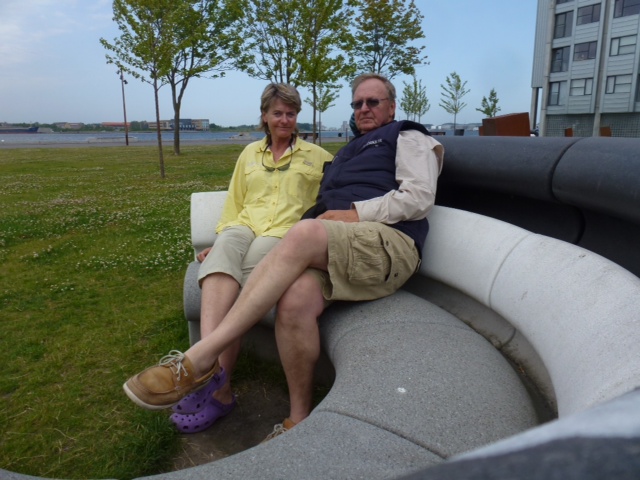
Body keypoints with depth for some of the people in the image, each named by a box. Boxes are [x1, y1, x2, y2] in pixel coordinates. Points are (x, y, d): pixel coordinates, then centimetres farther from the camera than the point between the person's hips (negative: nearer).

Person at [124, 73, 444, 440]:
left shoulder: (407, 137, 18)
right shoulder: (347, 153, 37)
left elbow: (420, 196, 0)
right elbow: (325, 210, 26)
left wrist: (356, 213, -9)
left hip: (389, 244, -5)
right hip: (334, 250, 5)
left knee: (306, 234, -36)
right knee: (295, 299, -31)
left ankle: (199, 360, -34)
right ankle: (299, 421, -16)